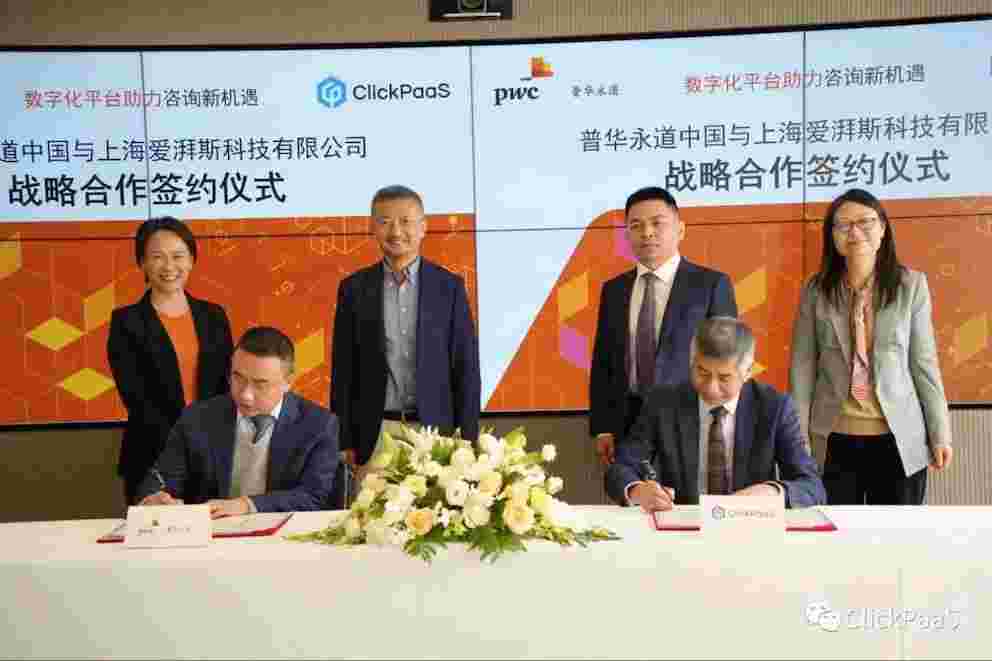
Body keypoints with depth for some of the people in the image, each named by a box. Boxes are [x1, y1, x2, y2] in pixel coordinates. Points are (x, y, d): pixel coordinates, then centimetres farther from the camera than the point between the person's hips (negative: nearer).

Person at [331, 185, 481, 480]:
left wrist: (467, 440, -3)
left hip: (434, 430, 0)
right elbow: (343, 369, 4)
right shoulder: (353, 288, 3)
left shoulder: (449, 286, 1)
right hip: (374, 435, 1)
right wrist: (344, 442, 0)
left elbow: (466, 368, 1)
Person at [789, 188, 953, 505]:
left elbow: (924, 363, 1)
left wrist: (940, 434, 0)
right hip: (834, 441, 0)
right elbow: (802, 367, 1)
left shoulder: (911, 285, -2)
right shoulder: (816, 291, 0)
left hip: (899, 440, 0)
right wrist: (798, 437, -3)